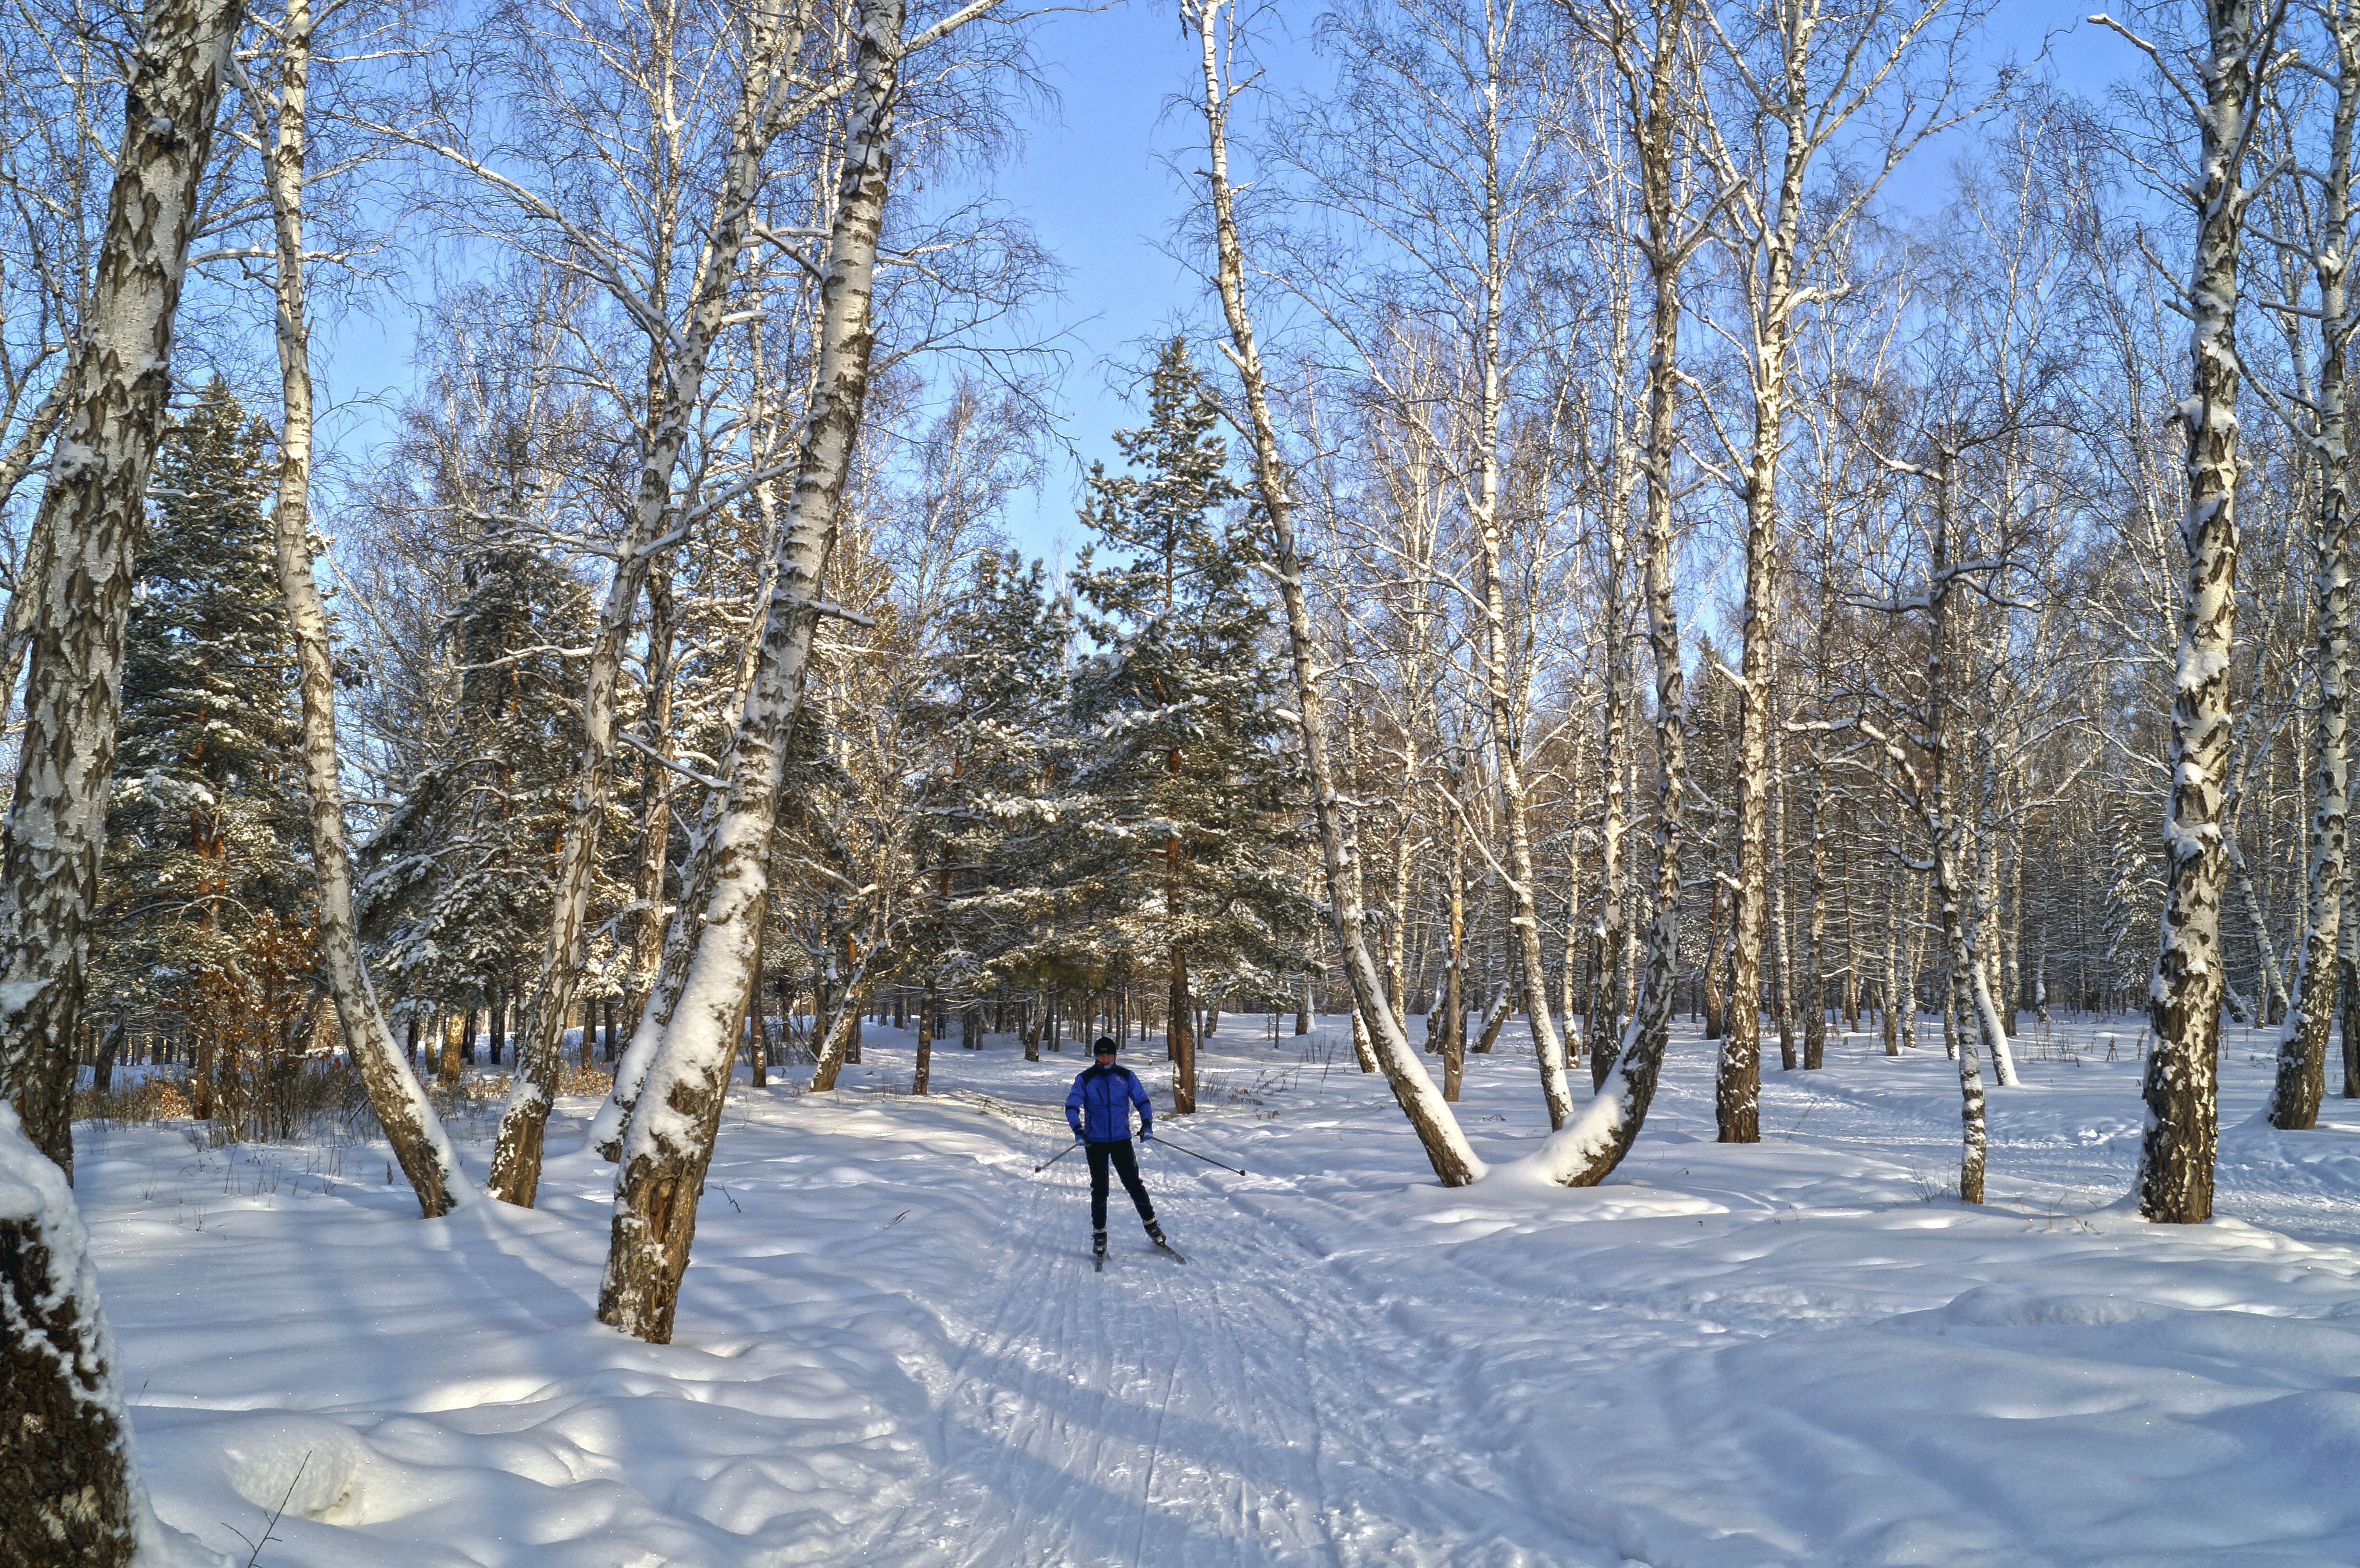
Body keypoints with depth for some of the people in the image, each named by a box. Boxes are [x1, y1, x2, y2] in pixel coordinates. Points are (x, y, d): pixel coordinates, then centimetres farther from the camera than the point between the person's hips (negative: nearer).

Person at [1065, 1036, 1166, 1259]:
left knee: (1133, 1184, -2)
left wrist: (1147, 1123, -9)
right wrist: (1078, 1130, -16)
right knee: (1099, 1189, 0)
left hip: (1122, 1139, 1)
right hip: (1095, 1141, 0)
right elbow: (1072, 1106, -1)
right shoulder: (1084, 1079, 1)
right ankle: (1099, 1234, 13)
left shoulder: (1126, 1076, 4)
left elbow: (1142, 1100, 7)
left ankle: (1150, 1223, 16)